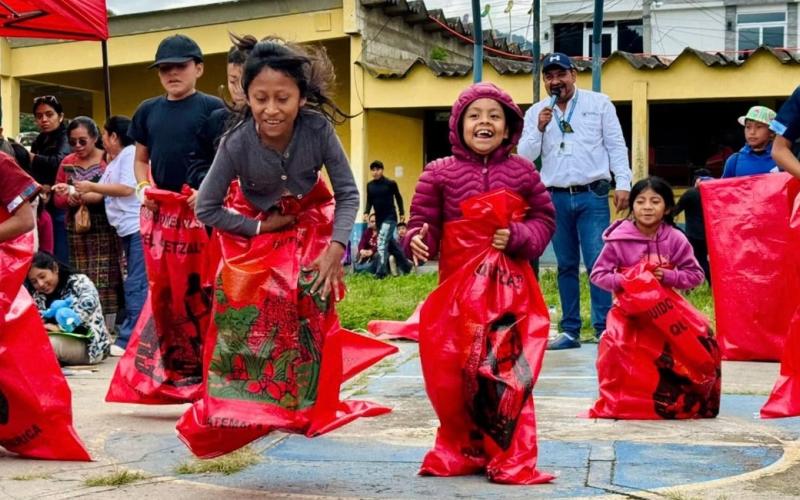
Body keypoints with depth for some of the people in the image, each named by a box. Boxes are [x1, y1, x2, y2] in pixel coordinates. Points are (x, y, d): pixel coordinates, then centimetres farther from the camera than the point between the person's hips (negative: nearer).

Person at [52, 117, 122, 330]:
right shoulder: (67, 163, 11)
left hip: (104, 228, -5)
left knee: (105, 280, -5)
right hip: (76, 229, 5)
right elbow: (58, 199, 11)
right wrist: (71, 199, -11)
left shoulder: (108, 160, -5)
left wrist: (85, 195, -24)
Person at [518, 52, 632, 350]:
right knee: (566, 266, 7)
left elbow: (616, 146, 4)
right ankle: (570, 331, 12)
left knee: (598, 263, -10)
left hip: (592, 195, -3)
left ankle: (604, 329, -7)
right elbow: (525, 156, 6)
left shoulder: (599, 104, 5)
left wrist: (622, 184, -5)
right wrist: (539, 128, -9)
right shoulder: (536, 113, 10)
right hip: (556, 198, 3)